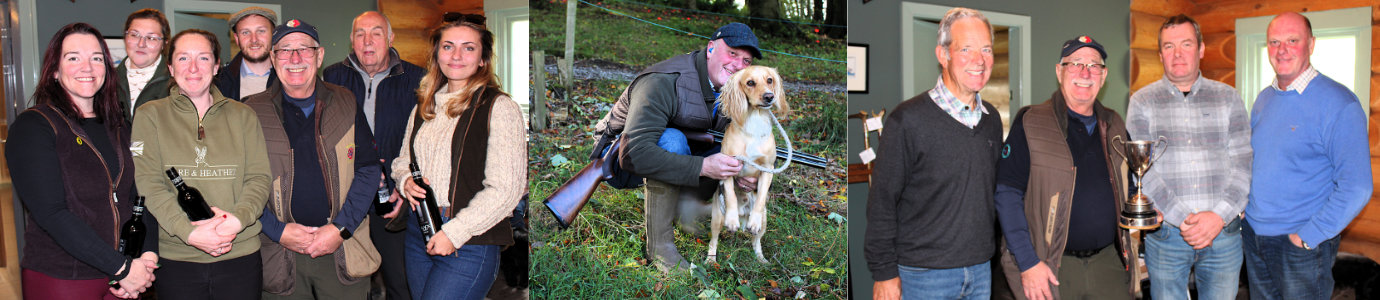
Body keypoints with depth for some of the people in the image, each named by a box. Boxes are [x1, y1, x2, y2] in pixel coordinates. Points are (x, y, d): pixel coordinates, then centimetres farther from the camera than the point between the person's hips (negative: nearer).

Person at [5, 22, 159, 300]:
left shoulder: (118, 128, 10)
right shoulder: (32, 127, -8)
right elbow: (52, 213, -18)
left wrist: (148, 255, -11)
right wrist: (122, 267, -21)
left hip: (125, 276, 5)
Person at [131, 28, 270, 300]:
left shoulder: (242, 115, 10)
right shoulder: (150, 115, 5)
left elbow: (258, 177, 4)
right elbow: (148, 183, -5)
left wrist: (239, 218, -16)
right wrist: (189, 232, -17)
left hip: (240, 255, 1)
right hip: (176, 258, -1)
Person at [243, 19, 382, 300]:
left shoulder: (346, 104, 5)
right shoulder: (253, 112, 1)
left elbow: (369, 169, 3)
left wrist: (341, 228, -8)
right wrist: (278, 230, -11)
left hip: (343, 252, 1)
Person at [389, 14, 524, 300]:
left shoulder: (499, 107, -8)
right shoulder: (424, 107, 13)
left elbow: (506, 189, -14)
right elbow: (402, 159, 25)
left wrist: (454, 233, -15)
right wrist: (406, 181, 1)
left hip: (469, 244, -6)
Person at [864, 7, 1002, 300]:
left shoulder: (991, 119, 8)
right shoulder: (909, 119, -12)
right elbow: (882, 202, -11)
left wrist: (993, 250, 16)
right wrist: (884, 273, -12)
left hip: (981, 272, 6)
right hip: (924, 274, -6)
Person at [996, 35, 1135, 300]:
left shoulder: (1114, 126, 12)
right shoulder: (1030, 123, -5)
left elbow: (1128, 189, 23)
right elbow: (1007, 195, -10)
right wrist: (1028, 264, -15)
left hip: (1107, 263, 5)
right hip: (1050, 269, -4)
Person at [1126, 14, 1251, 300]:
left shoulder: (1228, 97, 7)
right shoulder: (1142, 102, 2)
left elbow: (1243, 163, 1)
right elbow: (1143, 172, -6)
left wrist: (1219, 216, -13)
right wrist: (1183, 219, -16)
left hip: (1223, 231, 1)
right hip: (1165, 234, -1)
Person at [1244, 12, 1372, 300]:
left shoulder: (1339, 103, -14)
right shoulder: (1264, 99, 8)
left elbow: (1355, 188, -19)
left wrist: (1307, 236, -17)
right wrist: (1243, 206, 7)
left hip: (1302, 246, -6)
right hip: (1253, 236, 6)